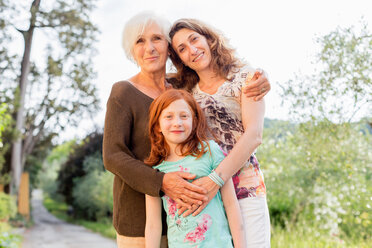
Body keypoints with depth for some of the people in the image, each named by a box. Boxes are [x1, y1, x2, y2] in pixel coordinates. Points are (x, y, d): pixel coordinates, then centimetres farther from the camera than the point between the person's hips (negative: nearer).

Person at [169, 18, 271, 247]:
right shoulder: (187, 92, 13)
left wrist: (215, 179, -22)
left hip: (244, 189, -3)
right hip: (199, 193, 3)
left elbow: (254, 135, -11)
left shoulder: (245, 77, 2)